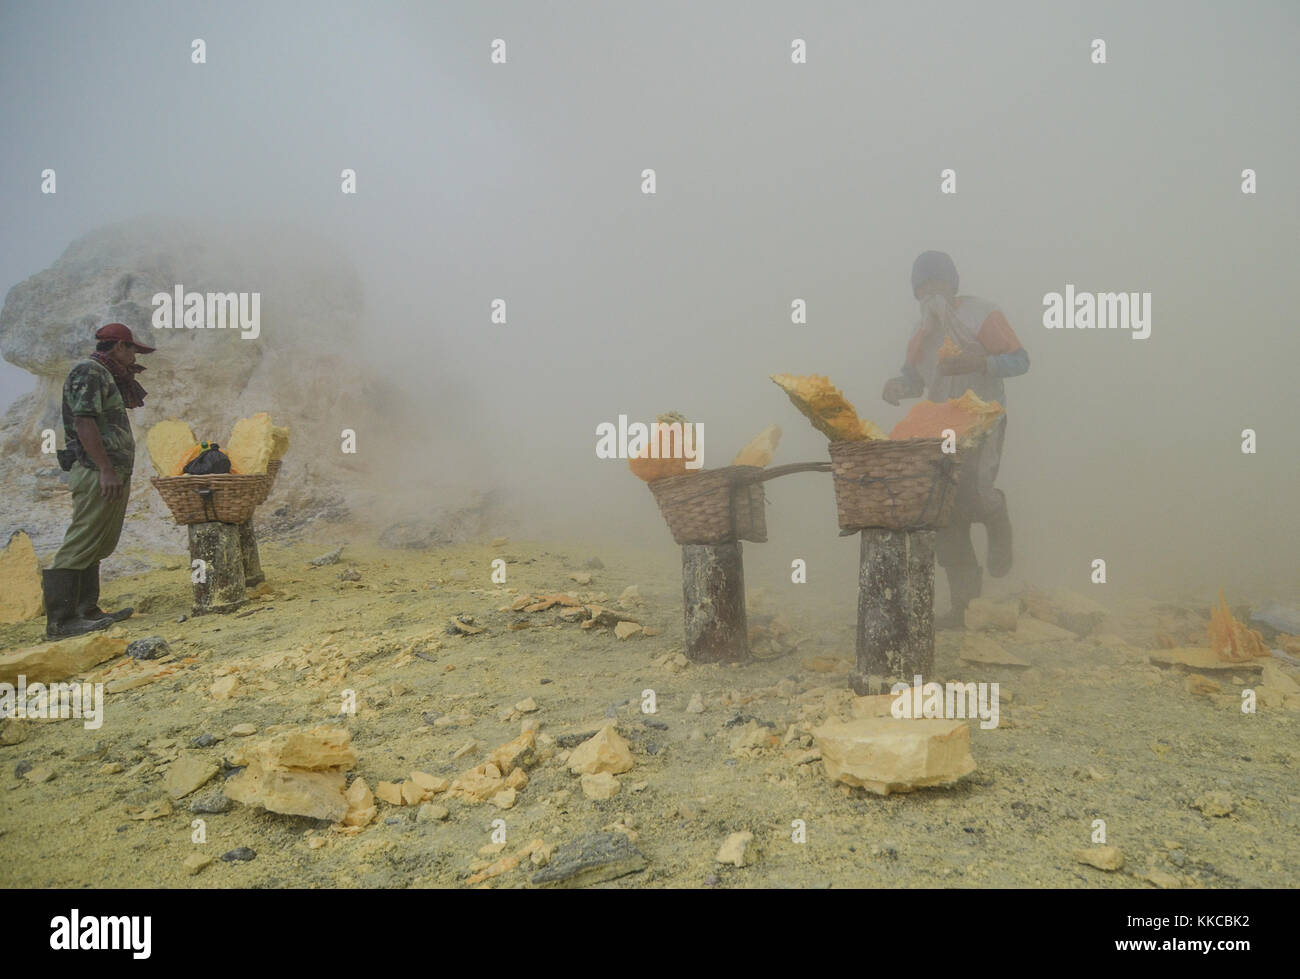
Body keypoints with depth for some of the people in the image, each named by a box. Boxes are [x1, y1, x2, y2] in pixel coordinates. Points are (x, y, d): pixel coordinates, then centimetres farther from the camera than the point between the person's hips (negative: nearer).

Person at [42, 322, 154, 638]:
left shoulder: (105, 375, 22)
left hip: (114, 475, 11)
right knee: (80, 546, -11)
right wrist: (106, 470, -25)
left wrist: (128, 377, 19)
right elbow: (84, 421, -19)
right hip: (98, 475, -11)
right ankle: (61, 620, -12)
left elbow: (132, 401, 35)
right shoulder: (88, 372, -8)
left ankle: (87, 611, 18)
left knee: (95, 548, 12)